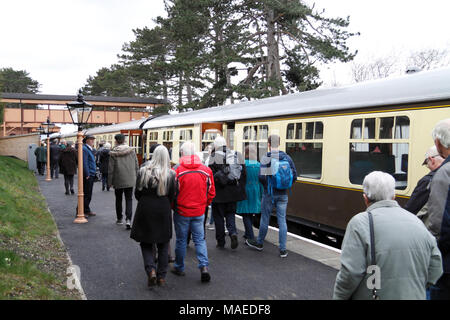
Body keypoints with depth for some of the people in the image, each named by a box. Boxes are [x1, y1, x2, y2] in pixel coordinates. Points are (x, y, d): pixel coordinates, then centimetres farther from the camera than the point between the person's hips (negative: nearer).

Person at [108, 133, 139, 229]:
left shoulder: (113, 153, -8)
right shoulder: (131, 150, -1)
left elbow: (111, 169, -6)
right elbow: (136, 166, 3)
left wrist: (110, 182, 3)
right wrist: (136, 178, 13)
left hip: (118, 181, -1)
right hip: (130, 180, 1)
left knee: (118, 199, 16)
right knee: (129, 199, 5)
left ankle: (119, 219, 27)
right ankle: (128, 219, -11)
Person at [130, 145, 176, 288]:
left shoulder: (143, 171, -7)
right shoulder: (171, 174, -8)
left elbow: (137, 193, -1)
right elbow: (172, 196, -3)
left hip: (145, 211, 0)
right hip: (163, 212, 1)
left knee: (146, 242, 13)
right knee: (163, 245, 13)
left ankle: (151, 269, -8)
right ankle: (161, 276, 15)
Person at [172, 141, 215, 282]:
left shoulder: (176, 170, -15)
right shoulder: (206, 170, -4)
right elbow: (211, 193, 2)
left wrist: (173, 207, 9)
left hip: (181, 212, -2)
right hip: (199, 212, 2)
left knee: (181, 240, 12)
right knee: (200, 239, 11)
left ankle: (179, 267, 25)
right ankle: (204, 266, -2)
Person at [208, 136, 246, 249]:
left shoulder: (213, 157, -9)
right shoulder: (237, 155, 5)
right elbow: (243, 174, 7)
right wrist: (241, 190, 14)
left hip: (219, 193, -4)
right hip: (233, 192, 4)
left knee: (218, 216, 8)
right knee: (230, 214, 18)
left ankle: (221, 242, 14)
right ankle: (233, 232, -6)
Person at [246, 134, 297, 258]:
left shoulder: (266, 158, -12)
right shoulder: (287, 158, 1)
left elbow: (261, 177, -20)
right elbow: (294, 175, 1)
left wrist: (266, 186, 0)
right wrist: (286, 186, 12)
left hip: (269, 194, -3)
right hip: (283, 194, 3)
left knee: (265, 218, 12)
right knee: (282, 220, 6)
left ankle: (259, 243, 31)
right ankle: (283, 250, 9)